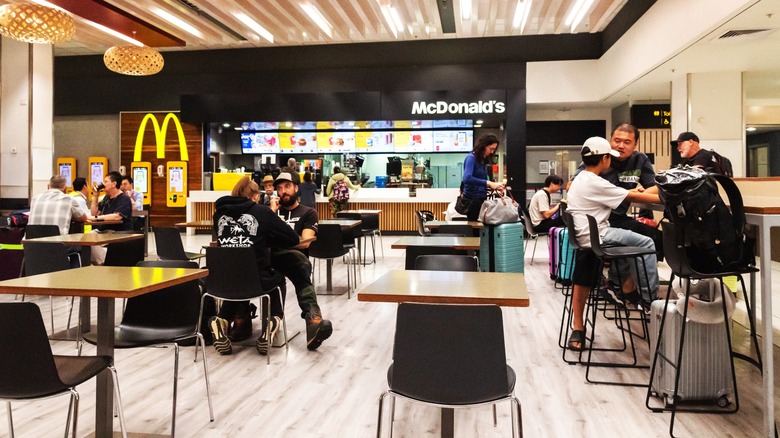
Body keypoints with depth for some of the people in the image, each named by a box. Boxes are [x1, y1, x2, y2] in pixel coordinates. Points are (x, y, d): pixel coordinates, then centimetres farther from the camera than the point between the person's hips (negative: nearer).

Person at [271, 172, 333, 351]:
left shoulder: (308, 213, 18)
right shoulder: (271, 210, 29)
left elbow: (305, 242, 0)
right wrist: (272, 212, 8)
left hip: (293, 257, -2)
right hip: (267, 255, 2)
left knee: (300, 262, -41)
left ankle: (313, 320, -59)